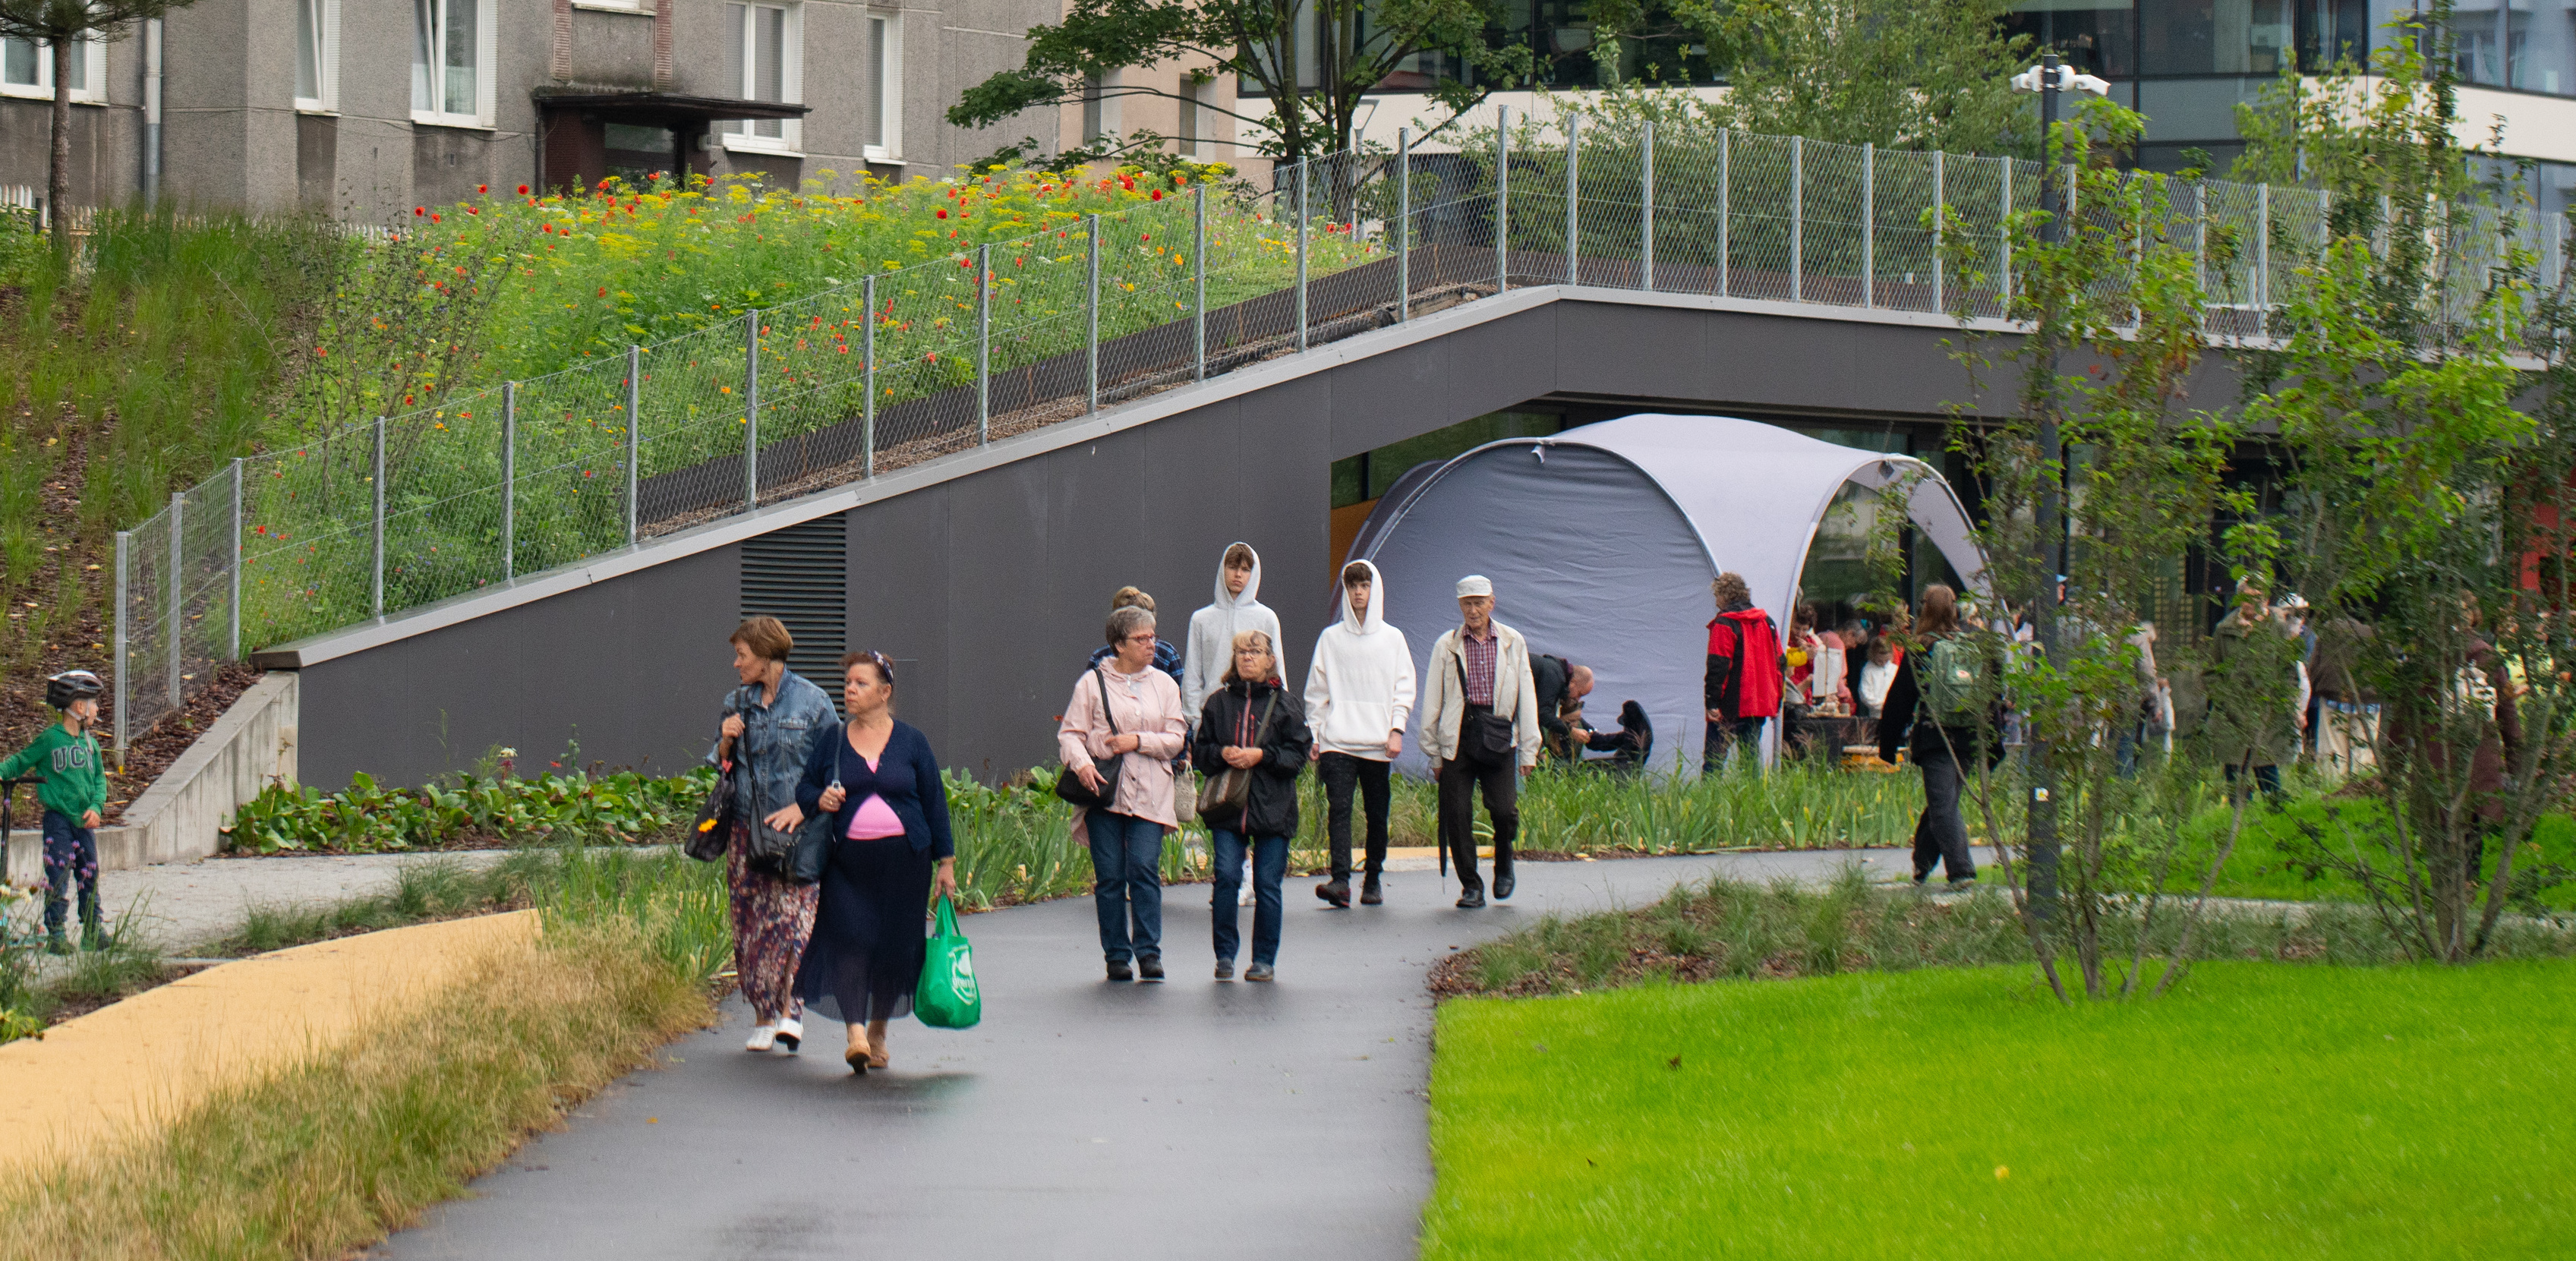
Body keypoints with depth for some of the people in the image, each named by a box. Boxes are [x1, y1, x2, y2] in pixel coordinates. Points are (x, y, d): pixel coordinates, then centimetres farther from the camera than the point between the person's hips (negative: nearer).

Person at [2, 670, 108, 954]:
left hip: (85, 822, 5)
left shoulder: (90, 743, 10)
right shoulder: (49, 739, -7)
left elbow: (99, 779, 12)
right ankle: (55, 933, -2)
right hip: (58, 818, -5)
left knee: (89, 878, 10)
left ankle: (92, 931, 18)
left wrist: (96, 806, -4)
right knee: (58, 879, -6)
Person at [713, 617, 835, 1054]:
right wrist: (726, 743, -4)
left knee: (792, 912, -15)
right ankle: (764, 1017, 7)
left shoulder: (812, 702, -2)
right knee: (751, 919, 1)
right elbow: (722, 766, 18)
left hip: (797, 828, -4)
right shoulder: (737, 704, 11)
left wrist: (803, 806, -13)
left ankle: (790, 1008, -16)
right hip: (747, 829, 4)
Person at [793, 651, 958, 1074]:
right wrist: (820, 800, -8)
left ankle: (878, 1031, 21)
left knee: (894, 945, 3)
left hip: (904, 859, 0)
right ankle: (855, 1033, -22)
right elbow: (804, 789, 16)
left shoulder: (911, 741, 6)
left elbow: (934, 801, 9)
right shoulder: (832, 742, 9)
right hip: (847, 860, 0)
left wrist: (945, 861, 7)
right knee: (849, 939, -15)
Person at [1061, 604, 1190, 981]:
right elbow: (1070, 734, 2)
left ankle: (1149, 951, -7)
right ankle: (1116, 955, 7)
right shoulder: (1092, 683, 5)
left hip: (1148, 794, 1)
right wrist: (1082, 763, -18)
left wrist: (1139, 741, -8)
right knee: (1109, 876, -1)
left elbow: (1176, 739, 8)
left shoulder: (1164, 684, 12)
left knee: (1144, 870, -11)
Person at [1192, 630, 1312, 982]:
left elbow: (1299, 753, 0)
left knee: (1267, 884, 1)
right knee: (1226, 876, -11)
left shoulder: (1285, 704, 4)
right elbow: (1200, 751, 12)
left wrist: (1261, 756, -13)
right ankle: (1225, 954, 1)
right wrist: (1223, 754, -9)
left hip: (1272, 807, -1)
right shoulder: (1219, 702, 9)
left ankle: (1264, 959, 11)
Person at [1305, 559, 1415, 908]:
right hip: (1337, 743, -1)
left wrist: (1397, 729, -5)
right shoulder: (1331, 638, 10)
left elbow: (1404, 689, 7)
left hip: (1377, 745, 1)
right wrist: (1313, 735, 3)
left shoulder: (1392, 638, 9)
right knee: (1338, 809, -14)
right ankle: (1340, 880, -22)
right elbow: (1316, 691, 10)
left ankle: (1373, 880, 15)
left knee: (1377, 814, 4)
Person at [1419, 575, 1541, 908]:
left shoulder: (1513, 643, 10)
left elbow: (1526, 696, 11)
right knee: (1457, 815, -4)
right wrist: (1434, 752, 6)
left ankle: (1503, 864, 19)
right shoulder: (1447, 646, 8)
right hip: (1457, 739, 0)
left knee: (1504, 810, -11)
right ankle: (1471, 886, 7)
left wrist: (1528, 750, 6)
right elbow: (1433, 701, 10)